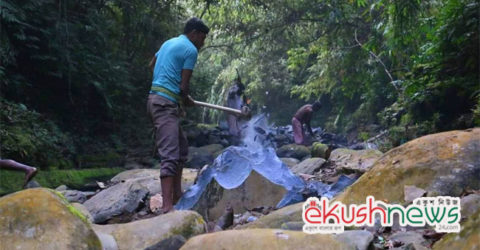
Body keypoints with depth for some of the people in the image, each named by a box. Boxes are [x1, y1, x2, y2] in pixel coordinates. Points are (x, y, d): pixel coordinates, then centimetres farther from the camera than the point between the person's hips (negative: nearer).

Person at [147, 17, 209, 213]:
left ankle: (177, 195, 22)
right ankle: (167, 207, -21)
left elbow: (152, 64, 34)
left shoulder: (169, 43, 20)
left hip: (156, 98, 10)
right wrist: (187, 100, 9)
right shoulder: (191, 50, -7)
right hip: (166, 103, -10)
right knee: (170, 155, -16)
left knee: (182, 147, 18)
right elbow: (184, 85, -11)